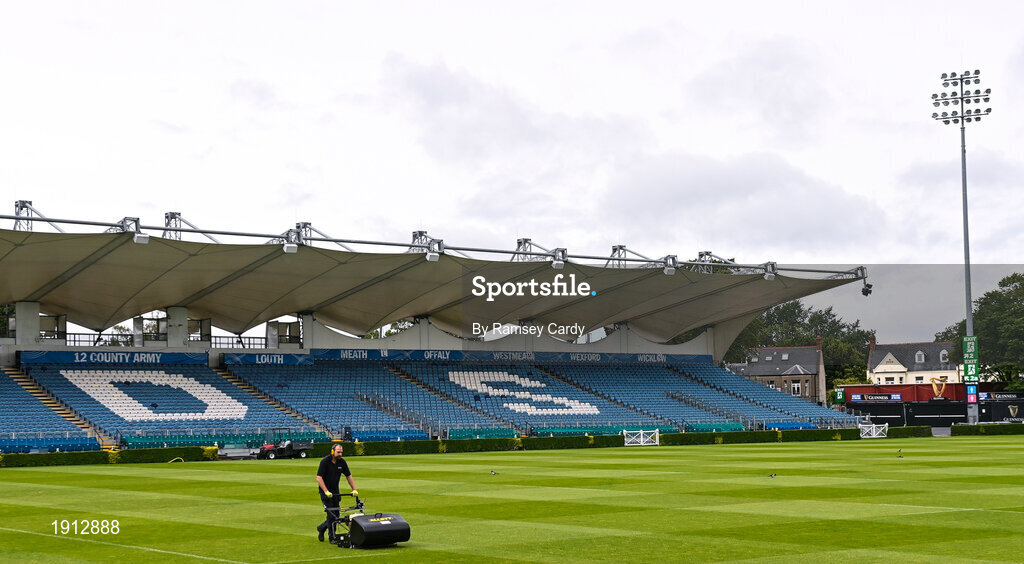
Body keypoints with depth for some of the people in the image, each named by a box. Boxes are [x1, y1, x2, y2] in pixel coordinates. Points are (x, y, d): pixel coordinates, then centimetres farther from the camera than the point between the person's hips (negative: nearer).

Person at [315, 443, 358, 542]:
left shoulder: (342, 462, 0)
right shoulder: (325, 461, -15)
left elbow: (348, 476, 8)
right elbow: (319, 478, -20)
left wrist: (354, 490, 0)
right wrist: (326, 491, -27)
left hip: (335, 491, 6)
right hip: (325, 491, -6)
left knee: (336, 515, 6)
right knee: (331, 514, -11)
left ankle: (321, 528, 29)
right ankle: (332, 538, -3)